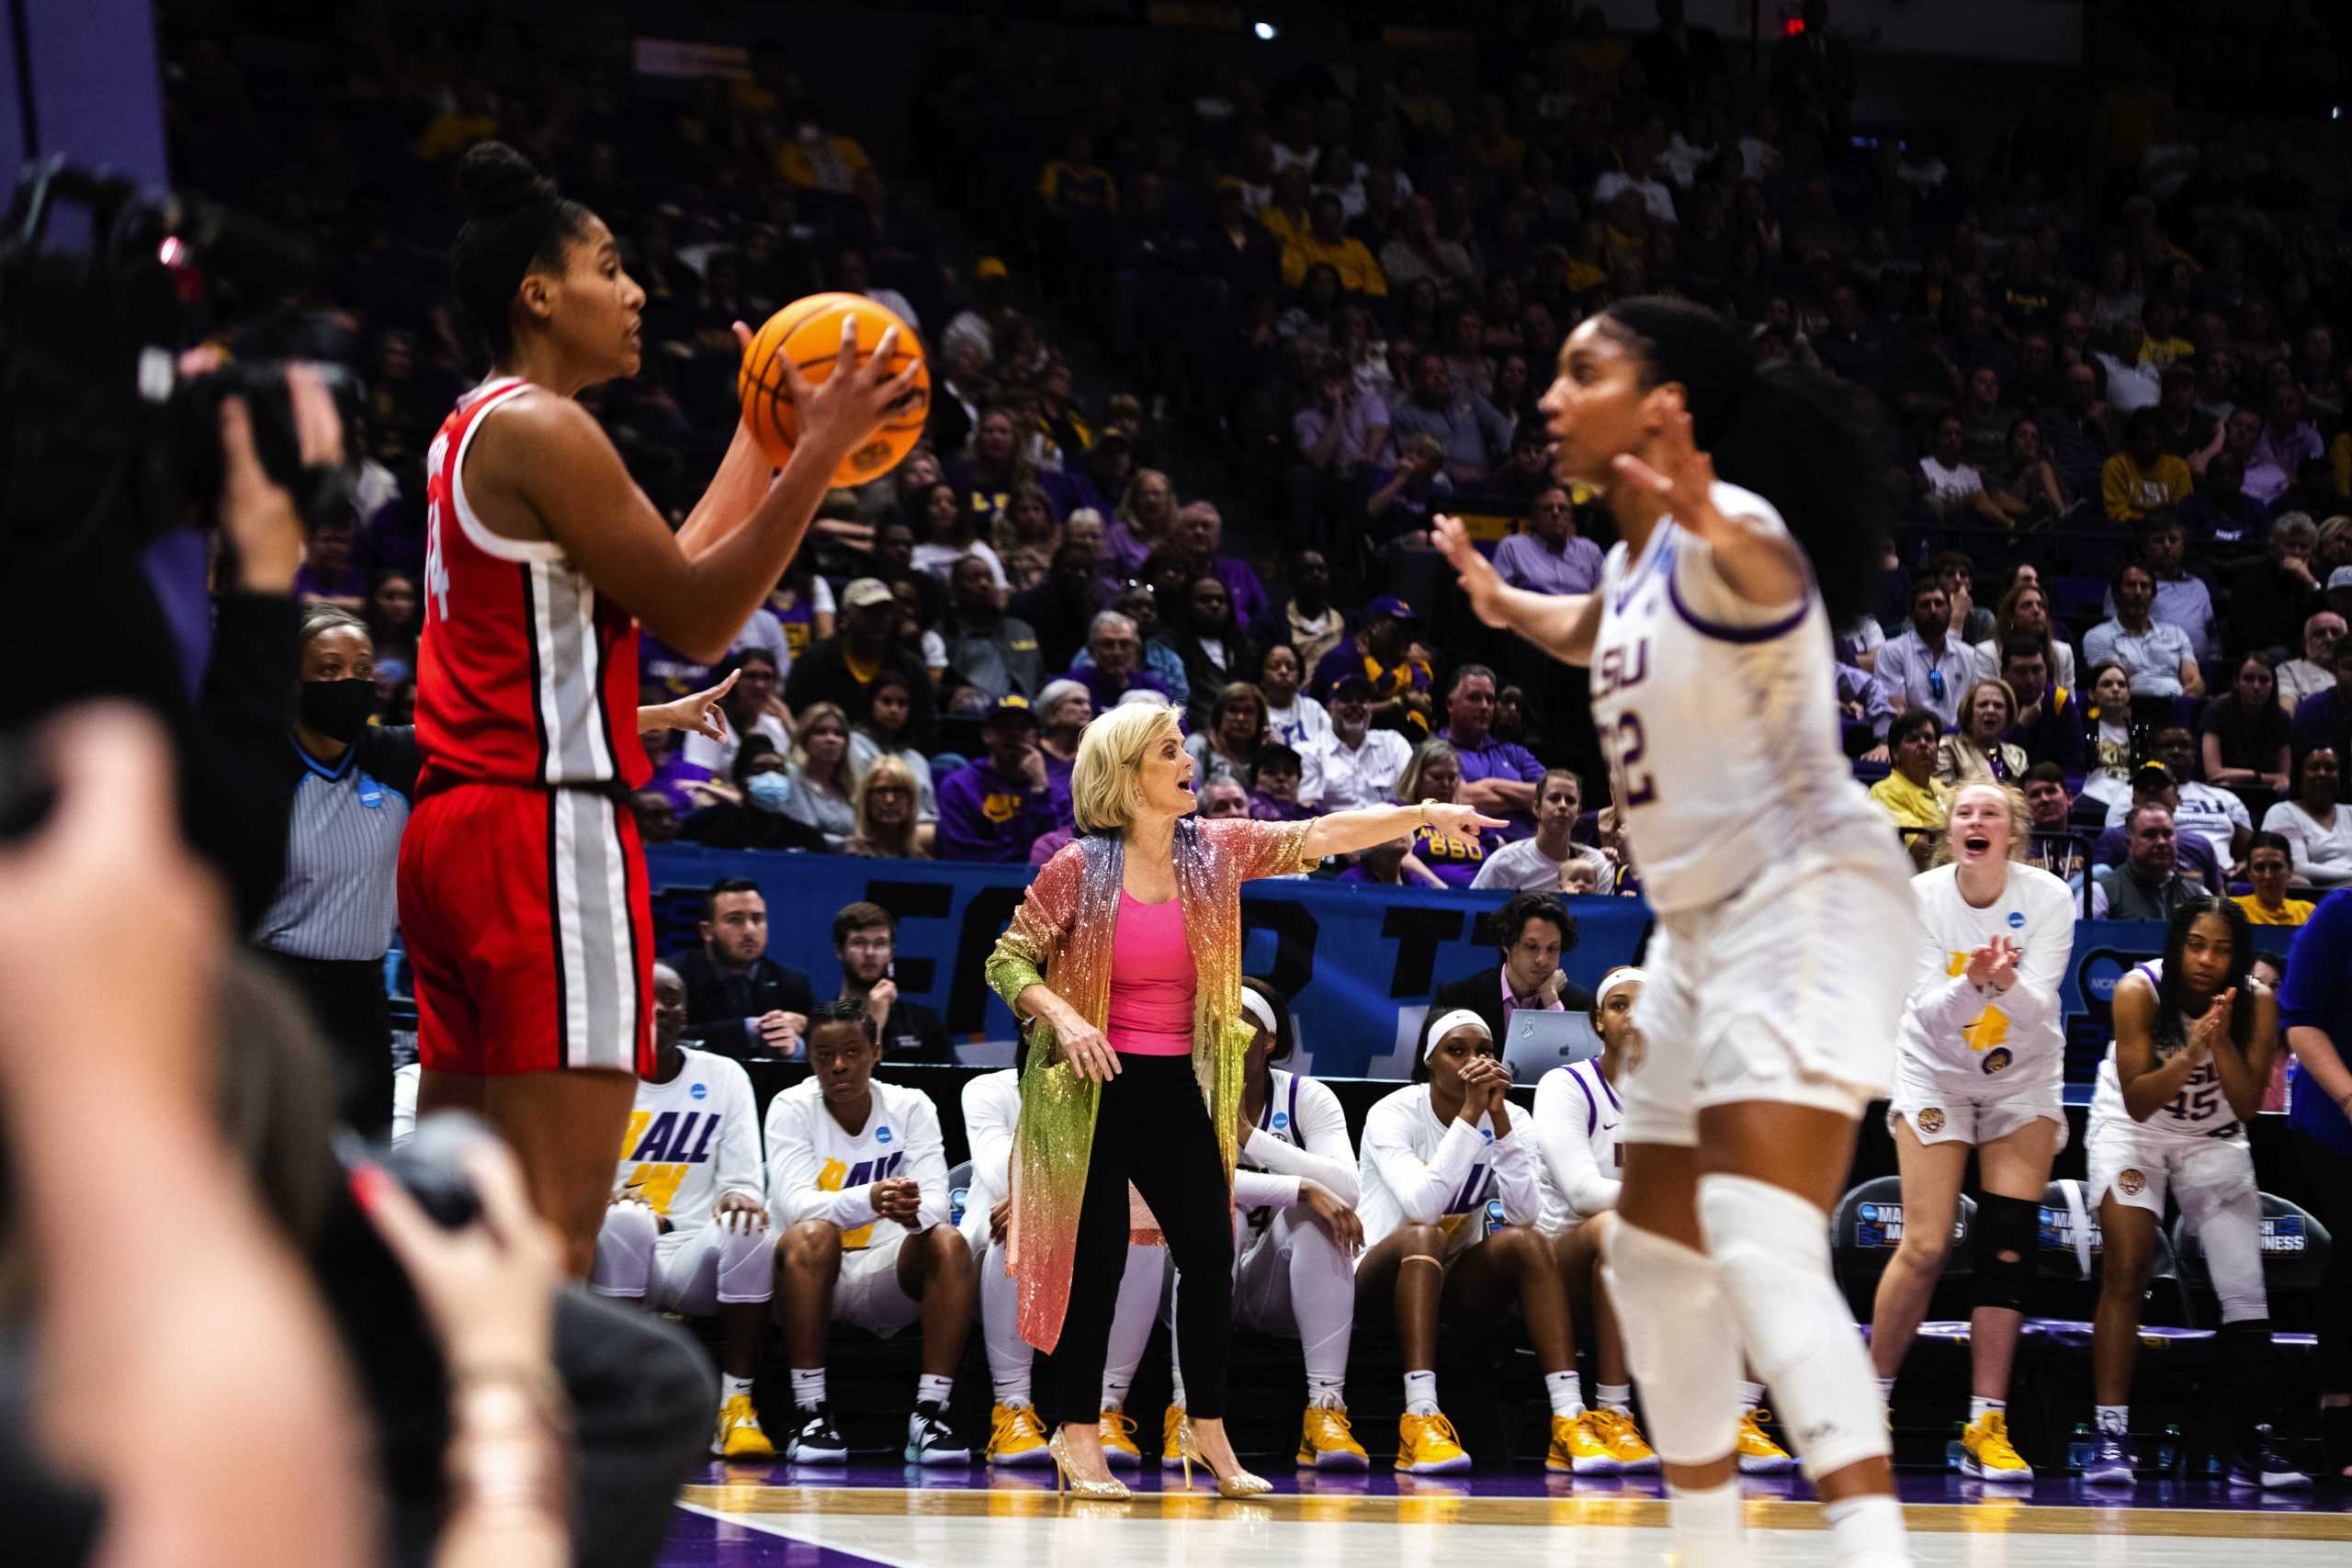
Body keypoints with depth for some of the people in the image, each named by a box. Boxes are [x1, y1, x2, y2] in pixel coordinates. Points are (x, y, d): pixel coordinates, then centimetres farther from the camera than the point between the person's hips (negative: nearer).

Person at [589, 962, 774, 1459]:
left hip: (695, 1253, 1)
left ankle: (737, 1407, -29)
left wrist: (740, 1196, -21)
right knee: (627, 1219, -35)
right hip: (618, 1254, -1)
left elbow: (744, 1180, 5)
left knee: (745, 1229, -31)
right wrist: (611, 1198, -24)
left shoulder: (725, 1077, 10)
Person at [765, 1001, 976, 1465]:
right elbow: (795, 1203, -20)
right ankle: (810, 1417, -34)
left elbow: (936, 1201, -10)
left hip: (886, 1278, 2)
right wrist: (869, 1200, -40)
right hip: (812, 1273, -2)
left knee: (949, 1243, -27)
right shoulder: (791, 1108, -5)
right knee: (812, 1235, -35)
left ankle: (930, 1414, -29)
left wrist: (915, 1211, -37)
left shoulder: (912, 1107, 1)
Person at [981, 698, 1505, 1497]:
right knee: (1097, 1257, -2)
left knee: (1210, 1254, 4)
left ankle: (1207, 1428, 19)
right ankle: (1078, 1437, 8)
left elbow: (1322, 835, 0)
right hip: (1095, 1087, -5)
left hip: (1178, 1088, 5)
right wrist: (1062, 1016, -22)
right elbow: (1008, 959, -5)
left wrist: (1427, 813, -5)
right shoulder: (1077, 869, -10)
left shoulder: (1215, 851, 3)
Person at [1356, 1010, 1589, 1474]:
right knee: (1423, 1236, -35)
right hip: (1381, 1277, -4)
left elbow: (1526, 1213, -17)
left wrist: (1499, 1118, -23)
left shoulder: (1508, 1118, -1)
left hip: (1458, 1280, 4)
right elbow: (1422, 1206, -30)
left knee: (1524, 1241, -25)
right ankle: (1420, 1420, -46)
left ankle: (1569, 1420, -34)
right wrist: (1469, 1114, -29)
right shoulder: (1393, 1114, -13)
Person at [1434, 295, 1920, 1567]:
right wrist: (1503, 605, 32)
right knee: (1655, 1263, 16)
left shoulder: (1721, 532, -14)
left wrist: (1719, 530, -60)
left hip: (1806, 901, -11)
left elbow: (1777, 581, -43)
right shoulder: (1636, 557, 13)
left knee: (1761, 1247, -27)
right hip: (1706, 926, 11)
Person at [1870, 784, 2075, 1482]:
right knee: (1924, 1248, -10)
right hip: (1935, 1076, -1)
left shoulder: (2048, 898, -15)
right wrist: (1972, 984, -41)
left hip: (2024, 1080, 1)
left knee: (2008, 1249, -9)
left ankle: (1986, 1426, -4)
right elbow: (1929, 1008, -21)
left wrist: (2006, 982, -43)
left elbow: (2036, 1008, -22)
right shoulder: (1921, 897, -15)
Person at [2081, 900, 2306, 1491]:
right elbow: (2137, 1101, -24)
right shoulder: (2140, 990, -23)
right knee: (2126, 1272, -19)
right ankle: (2110, 1432, -19)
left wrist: (2222, 1040, -33)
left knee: (2247, 1292, -4)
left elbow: (2247, 1106, -19)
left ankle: (2255, 1443, 3)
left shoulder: (2257, 1002, -17)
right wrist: (2191, 1052, -38)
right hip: (2132, 1132, -3)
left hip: (2214, 1141, 3)